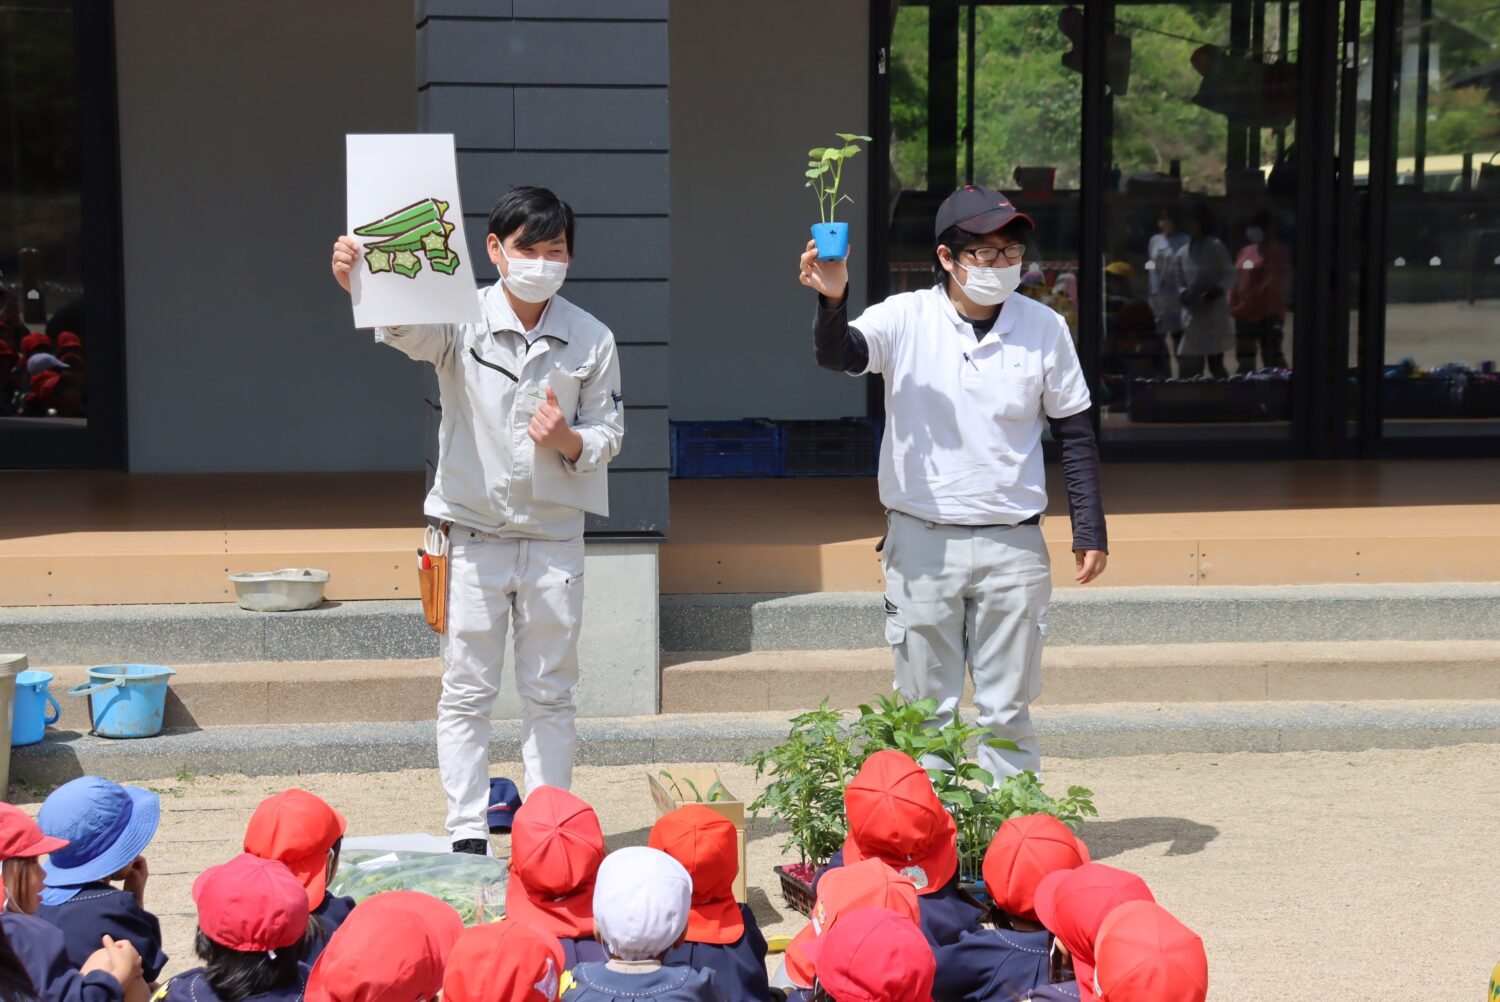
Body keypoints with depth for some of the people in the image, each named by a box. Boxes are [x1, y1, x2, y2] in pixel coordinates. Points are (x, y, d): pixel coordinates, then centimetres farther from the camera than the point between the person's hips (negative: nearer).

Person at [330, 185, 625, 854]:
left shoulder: (591, 339, -1)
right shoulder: (463, 321, -7)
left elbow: (608, 436, 6)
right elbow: (400, 326, -27)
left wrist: (570, 441, -18)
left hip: (554, 540, 2)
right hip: (471, 535, -2)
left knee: (550, 694, 10)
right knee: (466, 692, 3)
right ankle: (467, 833, 11)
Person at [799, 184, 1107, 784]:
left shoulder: (1044, 328, 2)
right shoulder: (906, 318, -3)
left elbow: (1074, 434, 9)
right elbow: (839, 354, -22)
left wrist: (1089, 531, 6)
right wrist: (833, 301, -44)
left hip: (1013, 545, 1)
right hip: (922, 541, -1)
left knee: (1007, 711, 8)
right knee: (926, 709, 7)